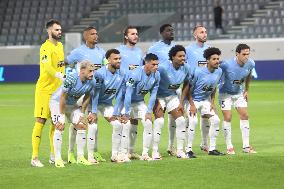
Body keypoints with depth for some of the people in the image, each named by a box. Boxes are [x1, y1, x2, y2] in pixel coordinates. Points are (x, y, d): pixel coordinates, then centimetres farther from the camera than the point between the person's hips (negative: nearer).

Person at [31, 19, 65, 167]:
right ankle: (34, 158, -6)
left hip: (57, 90, 8)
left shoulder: (60, 45, 13)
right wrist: (62, 77, -41)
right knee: (40, 121, -7)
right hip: (44, 90, -8)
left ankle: (53, 156, 19)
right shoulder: (46, 47, -14)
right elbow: (47, 67, -28)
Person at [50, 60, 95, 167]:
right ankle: (58, 159, -16)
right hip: (57, 101, -7)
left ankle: (80, 157, 9)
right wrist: (62, 115, -22)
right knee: (60, 127, -20)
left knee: (82, 126, -1)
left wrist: (81, 114, 1)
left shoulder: (90, 83, -14)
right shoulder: (71, 79, -33)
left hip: (72, 104, 7)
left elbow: (86, 98, 1)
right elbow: (63, 98, -26)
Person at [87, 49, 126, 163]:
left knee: (118, 124, -7)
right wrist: (94, 112, -26)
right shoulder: (100, 73, -23)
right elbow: (95, 94, -23)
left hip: (108, 104, 5)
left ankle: (115, 155, 3)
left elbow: (119, 96, -3)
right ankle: (90, 156, -9)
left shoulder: (121, 75, -6)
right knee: (93, 126, -19)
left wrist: (115, 113, -8)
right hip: (94, 102, -5)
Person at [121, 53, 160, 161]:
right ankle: (123, 154, -4)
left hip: (140, 102, 5)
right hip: (128, 102, -5)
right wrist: (126, 114, -25)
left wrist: (149, 112, -6)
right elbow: (128, 94, -27)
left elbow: (153, 95, -3)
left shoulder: (156, 75, -11)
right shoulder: (135, 74, -29)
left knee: (148, 124, -6)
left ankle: (145, 154, 1)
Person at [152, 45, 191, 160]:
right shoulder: (163, 68, -27)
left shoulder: (186, 68, -9)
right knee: (159, 121, -18)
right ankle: (155, 152, -11)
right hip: (159, 96, -6)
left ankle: (180, 151, 8)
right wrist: (156, 102, -21)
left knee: (181, 121, -3)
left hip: (172, 96, 6)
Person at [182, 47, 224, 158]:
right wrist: (192, 105, -18)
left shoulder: (219, 71, -6)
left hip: (206, 100, 6)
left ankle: (212, 149, 5)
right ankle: (189, 150, -14)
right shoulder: (198, 72, -24)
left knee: (215, 120, -6)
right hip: (194, 100, -6)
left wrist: (212, 102, 4)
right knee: (193, 121, -24)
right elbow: (188, 88, -16)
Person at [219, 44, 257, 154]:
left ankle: (246, 146, 5)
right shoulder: (227, 64, -29)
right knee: (228, 117, -10)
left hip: (239, 93, 5)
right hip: (225, 93, -4)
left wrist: (246, 90, 12)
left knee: (244, 116, -2)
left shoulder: (250, 64, -14)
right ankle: (229, 147, -1)